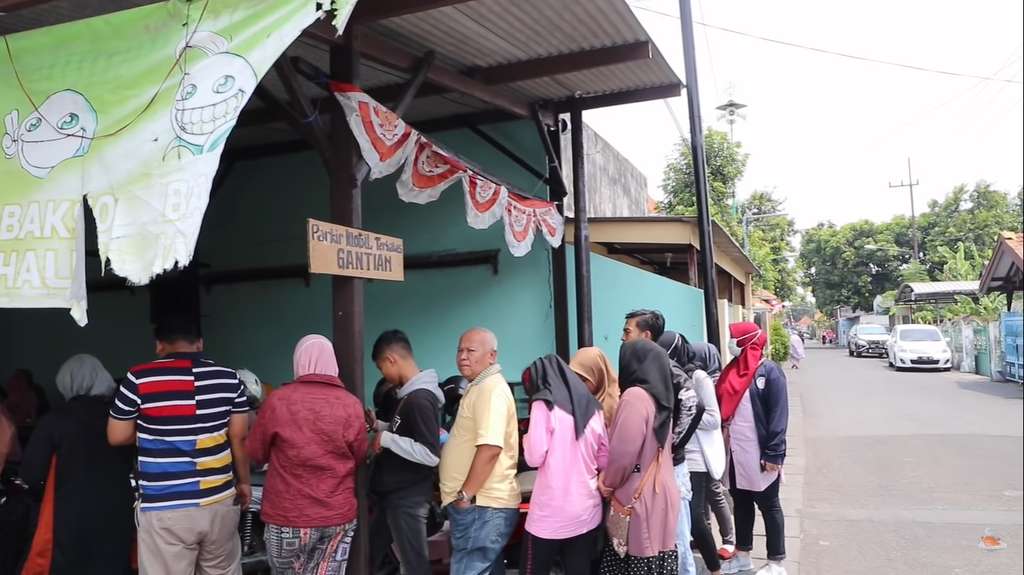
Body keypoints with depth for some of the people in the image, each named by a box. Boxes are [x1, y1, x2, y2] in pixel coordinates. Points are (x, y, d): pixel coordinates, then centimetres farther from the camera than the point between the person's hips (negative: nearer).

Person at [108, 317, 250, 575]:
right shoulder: (229, 378, 0)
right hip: (220, 502, 3)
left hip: (165, 510, -3)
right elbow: (239, 438, 3)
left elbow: (117, 437, 1)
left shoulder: (139, 379, -7)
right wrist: (243, 482, 16)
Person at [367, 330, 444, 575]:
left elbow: (431, 455, -28)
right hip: (393, 495, 10)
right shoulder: (411, 395, 8)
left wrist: (387, 439, -22)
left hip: (408, 499, -10)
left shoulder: (420, 399, -22)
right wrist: (379, 425, 10)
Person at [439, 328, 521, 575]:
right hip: (482, 503, 10)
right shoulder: (479, 387, 18)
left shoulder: (491, 388, -15)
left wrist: (465, 495, -20)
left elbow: (490, 448, -25)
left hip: (481, 505, -10)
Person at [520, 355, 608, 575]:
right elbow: (605, 460, 13)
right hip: (587, 512, 5)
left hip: (551, 514, -5)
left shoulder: (544, 404, -6)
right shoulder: (593, 407, 9)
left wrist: (527, 439, 9)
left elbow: (535, 457, -10)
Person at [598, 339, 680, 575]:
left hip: (638, 498, -8)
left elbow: (624, 451, -19)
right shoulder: (660, 396, 12)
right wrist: (610, 480, 12)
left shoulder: (635, 396, -15)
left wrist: (608, 483, -2)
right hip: (661, 494, 8)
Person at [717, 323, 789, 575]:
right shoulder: (732, 370, 9)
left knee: (768, 505, 6)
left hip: (760, 454, -6)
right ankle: (742, 555, 29)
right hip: (736, 452, 6)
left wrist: (774, 454, -19)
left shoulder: (769, 371, -11)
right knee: (740, 503, 15)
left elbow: (779, 415, -14)